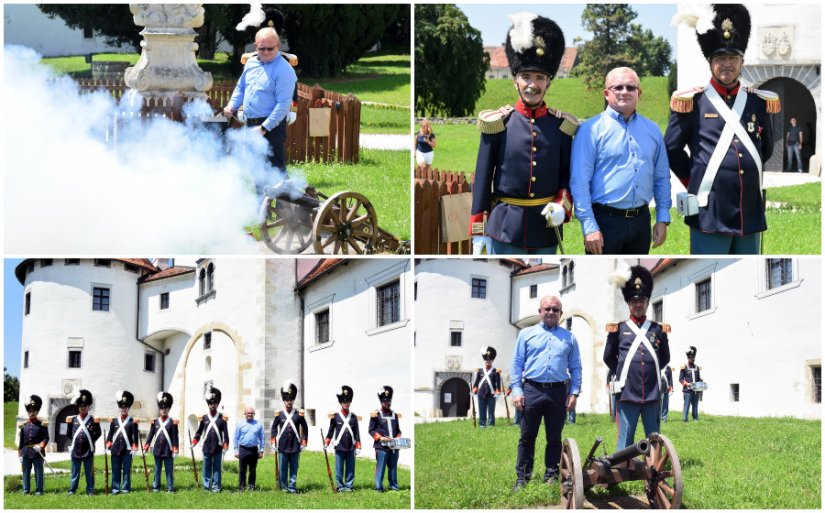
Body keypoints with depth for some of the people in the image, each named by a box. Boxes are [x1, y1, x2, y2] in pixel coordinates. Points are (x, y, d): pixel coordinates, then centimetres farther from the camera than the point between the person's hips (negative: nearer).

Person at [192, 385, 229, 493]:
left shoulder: (222, 418, 1)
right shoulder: (203, 418, 4)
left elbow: (225, 433, 2)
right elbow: (199, 431, 10)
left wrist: (225, 446, -4)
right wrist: (194, 442, 1)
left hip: (218, 448, -1)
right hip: (206, 447, 1)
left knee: (217, 468, 2)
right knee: (207, 467, 5)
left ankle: (216, 487, 7)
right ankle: (206, 486, 12)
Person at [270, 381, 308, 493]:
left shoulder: (299, 414, 2)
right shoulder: (279, 414, 3)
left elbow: (305, 428, 7)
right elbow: (274, 427, 9)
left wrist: (303, 443, 3)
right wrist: (273, 442, 4)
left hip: (295, 446, 0)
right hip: (283, 446, 0)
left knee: (294, 469, 3)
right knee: (283, 468, 4)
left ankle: (292, 487, 7)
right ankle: (284, 487, 12)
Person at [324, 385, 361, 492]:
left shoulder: (354, 417, 8)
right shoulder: (335, 416, 2)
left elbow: (356, 432, 9)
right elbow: (331, 430, 5)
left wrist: (358, 447, 5)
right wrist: (326, 442, -4)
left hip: (351, 447, 2)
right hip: (339, 447, -2)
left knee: (350, 468, 3)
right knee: (339, 468, 1)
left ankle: (349, 485, 10)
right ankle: (340, 486, 8)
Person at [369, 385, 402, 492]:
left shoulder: (394, 415, 15)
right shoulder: (376, 414, -1)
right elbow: (371, 430, -2)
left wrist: (398, 439, 1)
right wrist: (380, 438, -15)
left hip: (394, 446, 5)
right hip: (381, 446, -5)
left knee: (393, 466, 9)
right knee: (380, 466, -5)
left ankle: (393, 485, 17)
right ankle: (379, 487, -2)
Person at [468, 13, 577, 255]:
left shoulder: (562, 126, 3)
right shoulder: (497, 124, -3)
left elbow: (569, 173, 10)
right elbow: (482, 179, 0)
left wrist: (562, 205, -10)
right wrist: (477, 231, -2)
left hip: (546, 225, 3)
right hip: (506, 226, -3)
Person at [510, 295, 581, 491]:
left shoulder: (569, 338, 13)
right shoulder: (526, 334, 10)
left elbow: (576, 368, 12)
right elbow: (517, 364, 6)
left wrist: (574, 393, 1)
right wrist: (516, 390, -4)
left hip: (558, 392, 1)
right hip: (532, 390, -1)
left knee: (554, 439, 6)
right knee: (527, 438, 1)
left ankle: (552, 477, 12)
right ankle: (522, 478, 4)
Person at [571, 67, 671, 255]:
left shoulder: (652, 130, 11)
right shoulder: (591, 130, -6)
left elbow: (662, 178, 15)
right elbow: (579, 181, -11)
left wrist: (662, 219, 8)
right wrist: (589, 226, -16)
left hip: (640, 221, 5)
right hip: (605, 221, -5)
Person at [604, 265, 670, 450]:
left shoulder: (657, 329, 9)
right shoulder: (619, 329, 3)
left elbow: (665, 358, 19)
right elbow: (608, 357, 11)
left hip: (652, 393, 2)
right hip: (627, 393, -2)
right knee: (625, 440, -1)